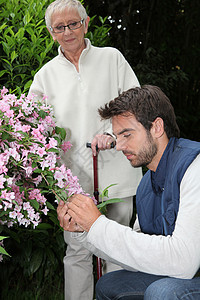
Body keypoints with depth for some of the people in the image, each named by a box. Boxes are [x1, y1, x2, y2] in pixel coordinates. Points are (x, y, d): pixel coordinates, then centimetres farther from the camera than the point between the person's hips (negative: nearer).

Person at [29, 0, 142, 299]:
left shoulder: (112, 58, 6)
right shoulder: (47, 74, 11)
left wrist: (111, 131, -14)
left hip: (115, 170, 0)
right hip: (74, 174, 1)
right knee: (77, 250, 0)